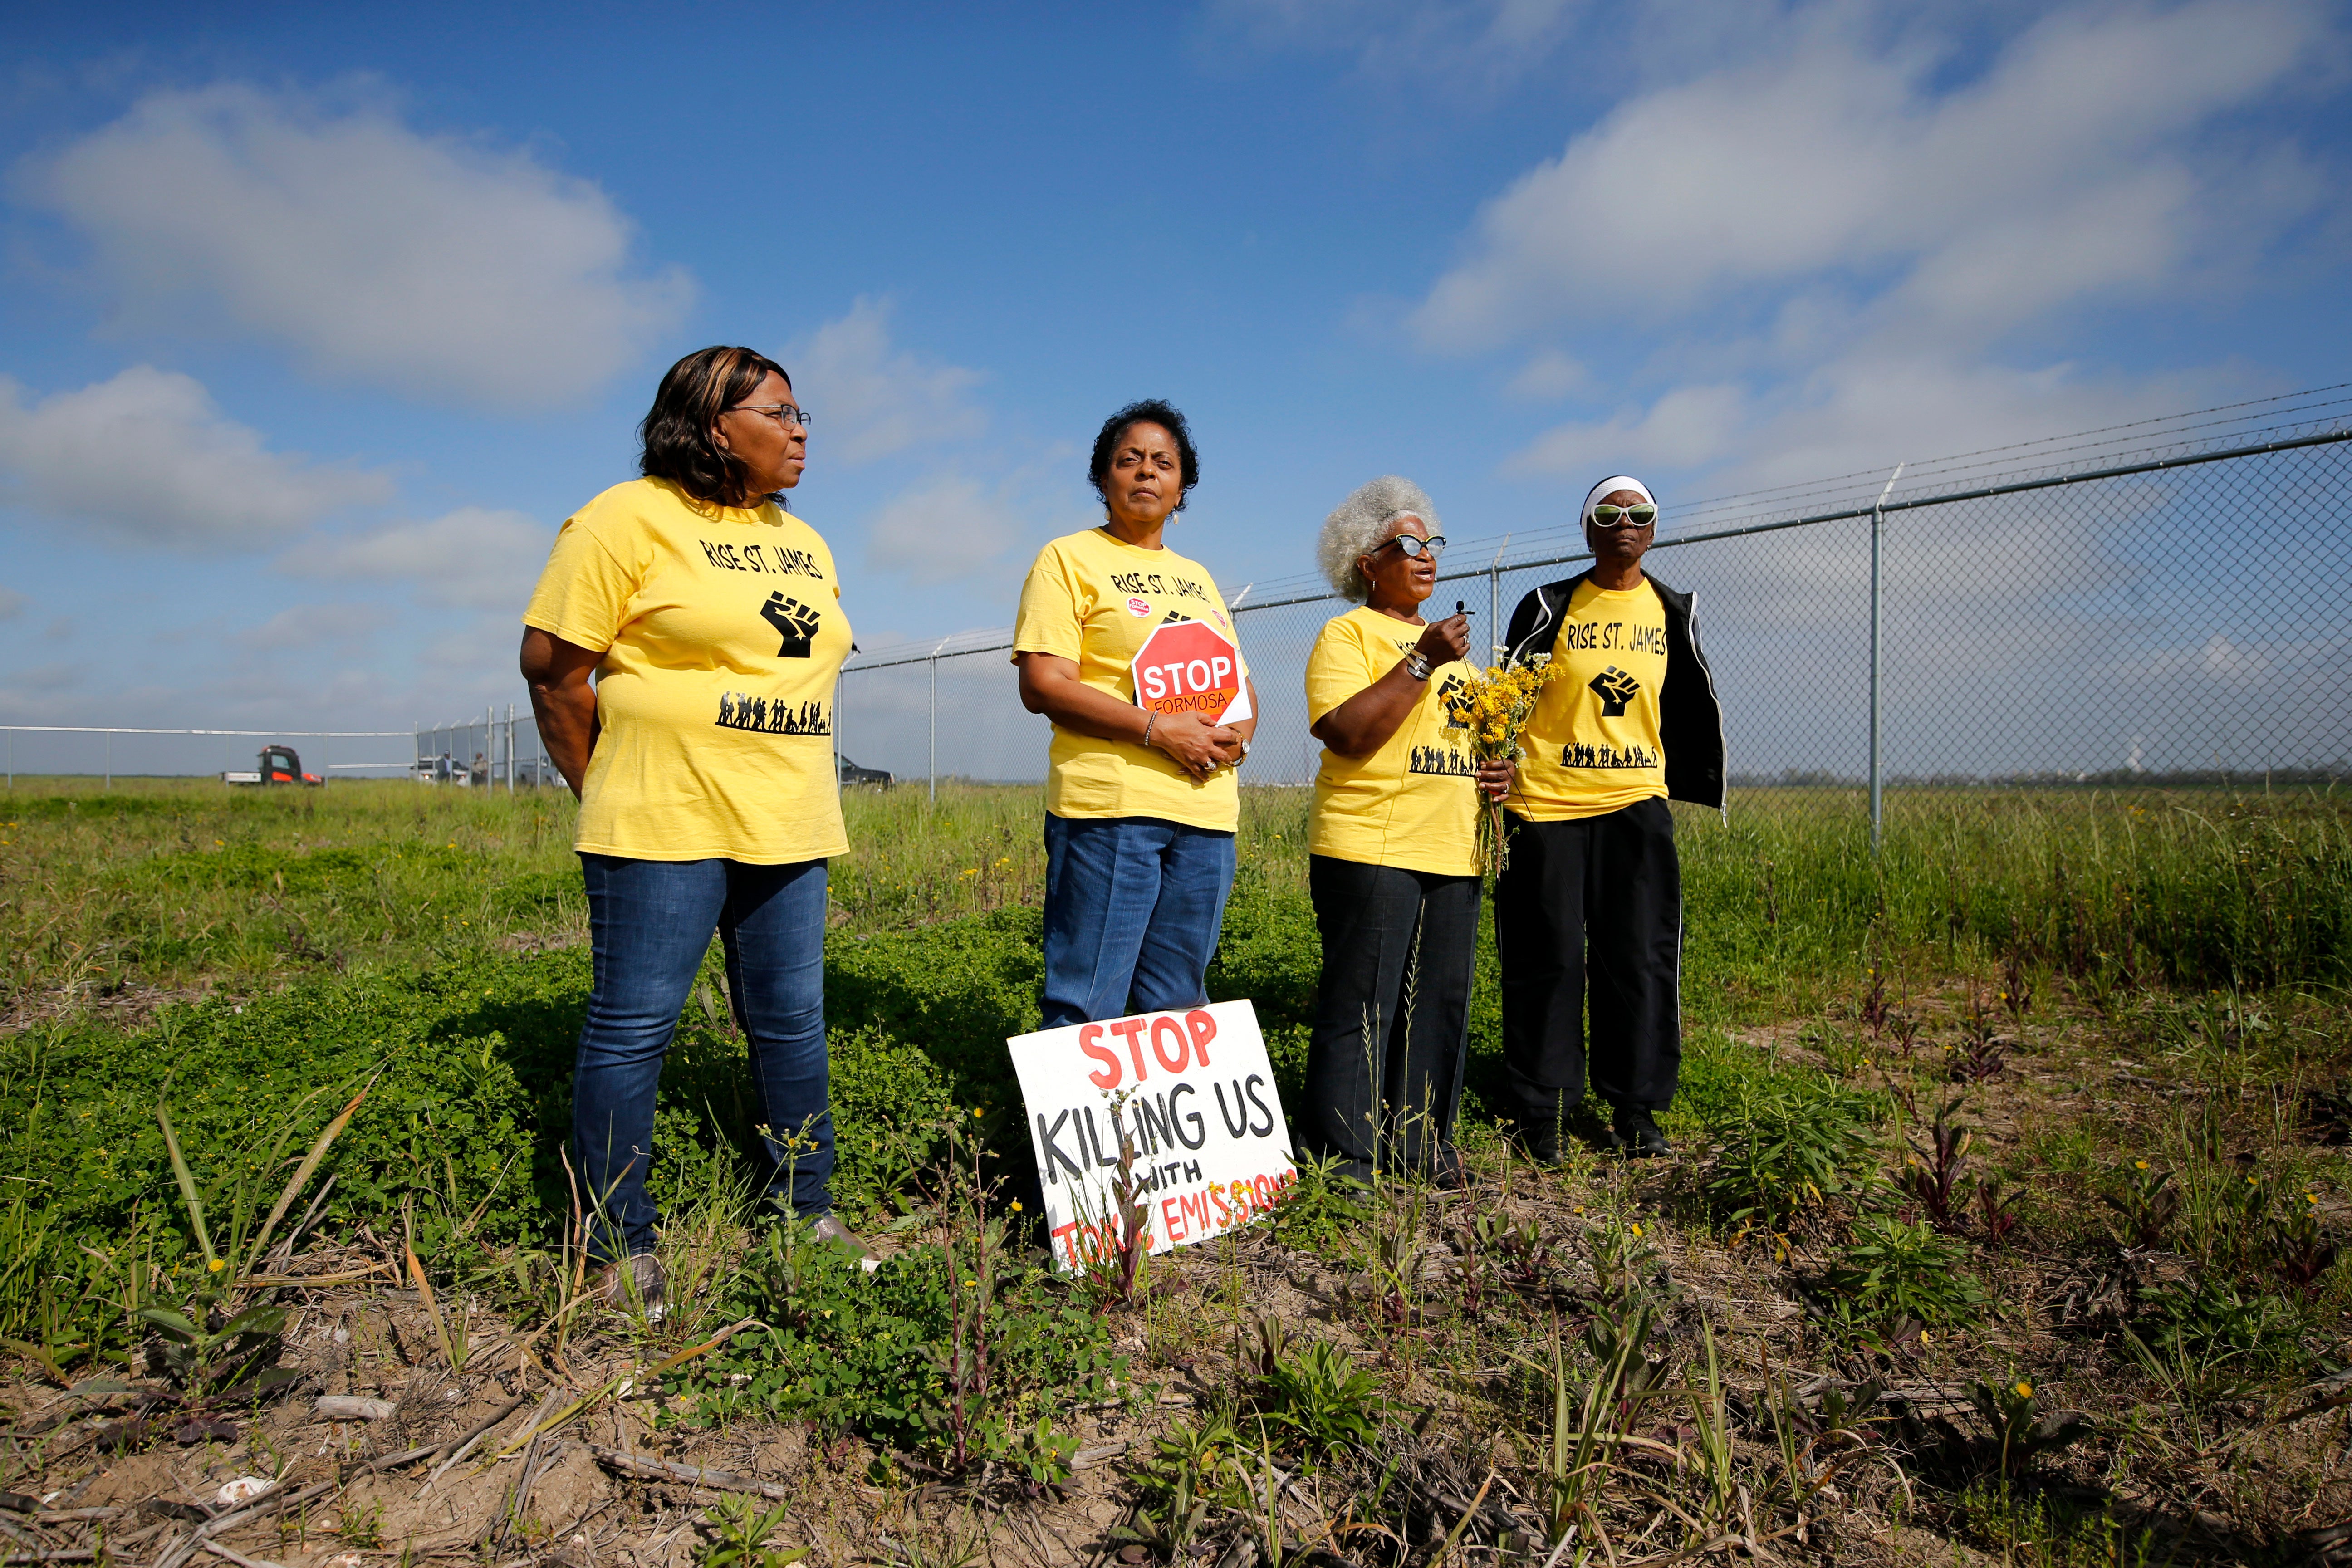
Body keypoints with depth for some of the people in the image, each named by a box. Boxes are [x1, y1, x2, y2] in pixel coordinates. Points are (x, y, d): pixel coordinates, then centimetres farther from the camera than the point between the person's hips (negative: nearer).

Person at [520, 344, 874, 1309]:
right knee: (633, 1028, 0)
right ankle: (620, 1247, 13)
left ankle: (806, 1211, 26)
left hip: (788, 829, 7)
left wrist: (788, 789, 16)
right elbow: (552, 664, -5)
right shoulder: (629, 519, -5)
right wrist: (609, 795, 1)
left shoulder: (803, 543, 17)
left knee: (792, 1022, 12)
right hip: (664, 828, -7)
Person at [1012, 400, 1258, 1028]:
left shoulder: (1197, 576, 23)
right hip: (1110, 805, -6)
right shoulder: (1069, 559, 3)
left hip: (1207, 810, 6)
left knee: (1177, 1006, 10)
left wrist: (1240, 731, -1)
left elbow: (1240, 683, 23)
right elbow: (1042, 686, -9)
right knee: (1088, 1006, -5)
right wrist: (1158, 729, -15)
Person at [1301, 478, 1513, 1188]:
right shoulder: (1349, 633, -1)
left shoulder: (1447, 640, 23)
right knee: (1361, 1004, -5)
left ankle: (1421, 1139, 20)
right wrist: (1423, 660, -16)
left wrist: (1497, 771, 10)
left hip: (1452, 852, 7)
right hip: (1370, 848, -7)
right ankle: (1344, 1156, 5)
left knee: (1441, 1001, 7)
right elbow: (1348, 735, -15)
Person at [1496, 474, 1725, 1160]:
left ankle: (1635, 1109, 15)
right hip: (1545, 804, -3)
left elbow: (1691, 709, 20)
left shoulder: (1673, 612, 11)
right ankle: (1540, 1109, 13)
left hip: (1636, 802, 3)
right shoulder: (1548, 607, 2)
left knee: (1640, 956, 3)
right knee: (1547, 960, 2)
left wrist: (1697, 789, 16)